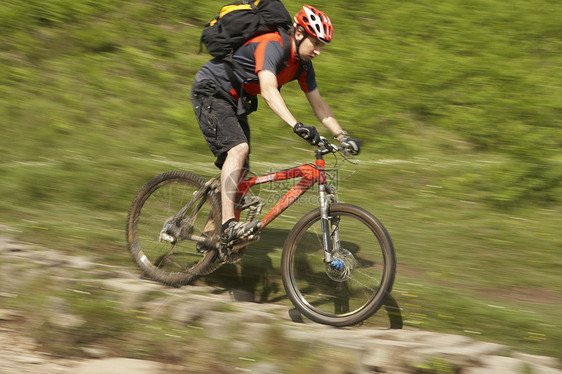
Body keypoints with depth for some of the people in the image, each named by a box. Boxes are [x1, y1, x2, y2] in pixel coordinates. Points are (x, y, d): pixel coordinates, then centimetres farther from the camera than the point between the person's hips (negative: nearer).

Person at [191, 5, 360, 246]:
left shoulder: (302, 64, -1)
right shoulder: (272, 45, -28)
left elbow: (318, 104, 5)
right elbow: (269, 91, -43)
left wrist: (342, 136, -7)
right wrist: (297, 126, -54)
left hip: (234, 100, 9)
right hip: (210, 91, -9)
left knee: (240, 171, 3)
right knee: (238, 148, -28)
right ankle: (228, 224, -33)